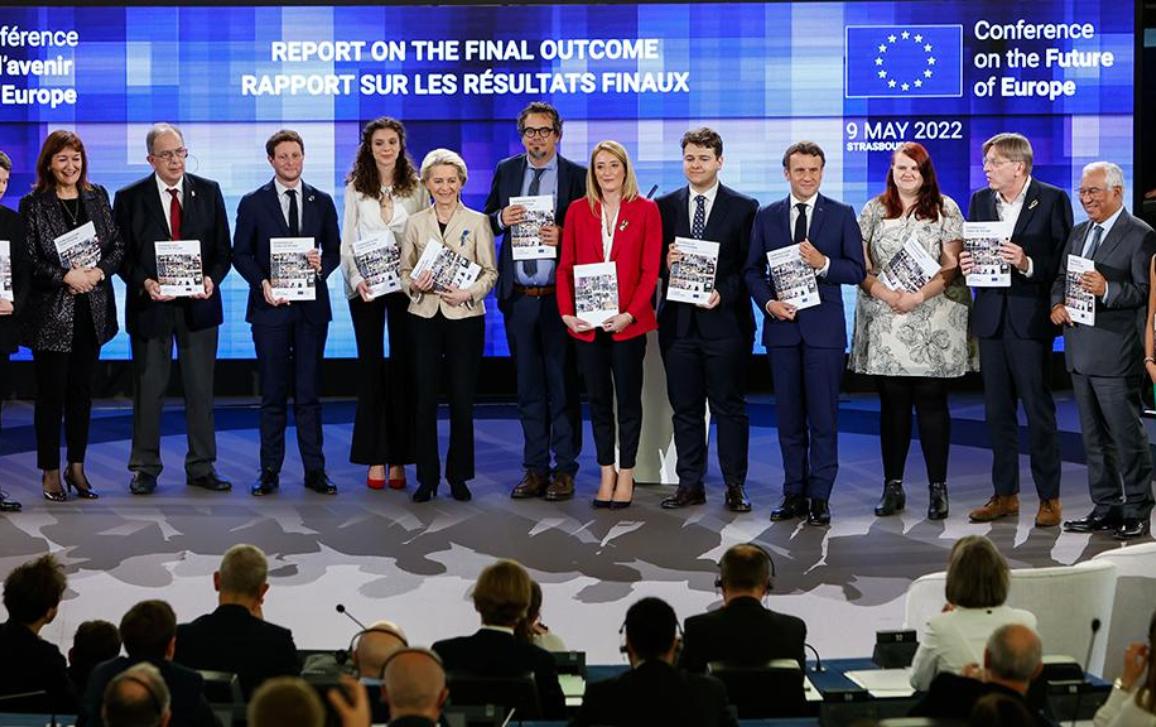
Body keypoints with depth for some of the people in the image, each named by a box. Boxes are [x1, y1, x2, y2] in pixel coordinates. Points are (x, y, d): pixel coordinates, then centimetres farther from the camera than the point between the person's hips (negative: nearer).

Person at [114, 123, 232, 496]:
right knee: (148, 391, 4)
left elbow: (222, 248, 5)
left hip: (198, 304, 2)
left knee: (201, 389, 6)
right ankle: (145, 468, 12)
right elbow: (122, 254, 0)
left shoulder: (209, 192, 5)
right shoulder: (130, 198, 0)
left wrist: (212, 278, -13)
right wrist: (144, 282, -17)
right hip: (150, 305, -2)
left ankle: (202, 468, 15)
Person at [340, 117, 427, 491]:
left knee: (403, 366, 1)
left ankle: (399, 460, 6)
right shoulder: (355, 189, 5)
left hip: (405, 284, 0)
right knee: (370, 366, 1)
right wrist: (355, 278, -13)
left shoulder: (416, 188, 5)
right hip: (365, 286, 0)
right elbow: (347, 242, 3)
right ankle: (375, 459, 4)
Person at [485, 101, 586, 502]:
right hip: (518, 296, 4)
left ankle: (564, 469, 8)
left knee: (562, 384, 1)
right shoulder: (506, 171, 10)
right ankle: (534, 468, 16)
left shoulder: (577, 176, -2)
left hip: (559, 296, -4)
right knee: (528, 385, 9)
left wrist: (563, 236, -18)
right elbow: (487, 220, 16)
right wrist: (501, 219, -6)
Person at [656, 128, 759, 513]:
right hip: (678, 321, 3)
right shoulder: (665, 206, 9)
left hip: (724, 319, -3)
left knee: (729, 407, 2)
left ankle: (735, 486, 8)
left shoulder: (744, 208, 2)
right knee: (685, 408, 8)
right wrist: (665, 262, -12)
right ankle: (690, 484, 14)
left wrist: (724, 293, -15)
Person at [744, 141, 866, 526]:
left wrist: (823, 263, -17)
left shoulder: (842, 215, 4)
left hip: (824, 327, -2)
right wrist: (768, 302, -8)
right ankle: (794, 493, 14)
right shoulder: (767, 216, 9)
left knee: (824, 417, -3)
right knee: (789, 417, 7)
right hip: (781, 326, 2)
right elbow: (753, 270, 8)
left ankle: (819, 497, 2)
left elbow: (857, 270, 0)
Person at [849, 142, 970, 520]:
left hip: (933, 323, -2)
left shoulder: (945, 210, 5)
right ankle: (892, 486, 11)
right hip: (885, 323, 2)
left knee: (932, 403, -1)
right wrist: (886, 294, -12)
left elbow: (952, 265, -2)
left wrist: (918, 296, -15)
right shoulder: (873, 211, 10)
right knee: (892, 404, 5)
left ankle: (938, 488, 4)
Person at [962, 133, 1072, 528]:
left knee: (1038, 410, -2)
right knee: (997, 411, 10)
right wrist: (965, 264, -5)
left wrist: (1028, 264, -23)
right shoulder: (980, 200, 11)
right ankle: (1005, 494, 18)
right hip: (991, 318, 5)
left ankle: (1049, 498, 6)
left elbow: (1063, 259, -8)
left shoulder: (1052, 200, -4)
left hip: (1030, 318, -5)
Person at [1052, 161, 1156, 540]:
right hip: (1080, 349, 8)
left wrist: (1107, 290, -28)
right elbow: (1061, 277, 19)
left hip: (1115, 351, -7)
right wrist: (1057, 303, -1)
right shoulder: (1078, 233, 16)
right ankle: (1105, 507, 21)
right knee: (1094, 435, 13)